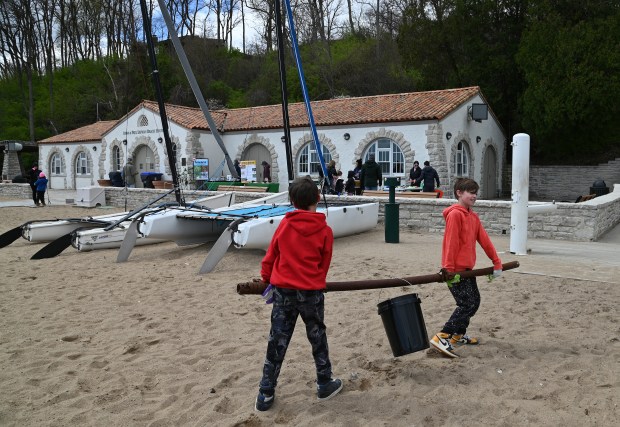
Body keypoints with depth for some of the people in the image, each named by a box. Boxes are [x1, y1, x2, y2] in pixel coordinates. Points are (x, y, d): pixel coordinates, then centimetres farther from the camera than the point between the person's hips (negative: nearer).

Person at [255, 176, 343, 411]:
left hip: (283, 290, 2)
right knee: (317, 338, 17)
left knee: (277, 341, 9)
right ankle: (324, 384, 30)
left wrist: (267, 277, 24)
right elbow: (324, 265, 4)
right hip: (311, 292, -1)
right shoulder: (325, 231, -6)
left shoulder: (285, 224, -2)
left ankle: (266, 393, 14)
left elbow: (271, 255, 6)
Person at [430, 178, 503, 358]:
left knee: (474, 301, 15)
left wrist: (496, 262, 10)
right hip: (455, 269, -9)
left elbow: (484, 240, 12)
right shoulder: (455, 214, -15)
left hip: (467, 268, 9)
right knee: (467, 304, -12)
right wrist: (449, 268, -22)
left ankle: (459, 334, 29)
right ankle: (442, 338, -10)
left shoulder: (473, 216, 12)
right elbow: (451, 242, -20)